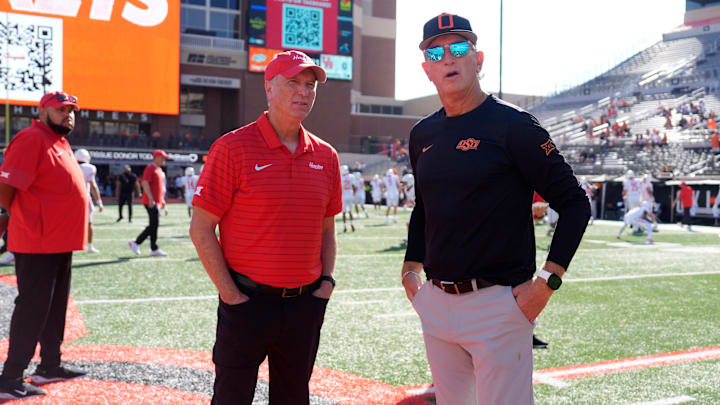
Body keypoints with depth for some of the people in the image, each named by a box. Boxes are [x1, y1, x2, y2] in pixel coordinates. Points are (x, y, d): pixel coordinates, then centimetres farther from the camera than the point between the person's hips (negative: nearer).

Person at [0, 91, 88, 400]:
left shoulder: (59, 142, 16)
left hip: (60, 244, 10)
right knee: (32, 310, -6)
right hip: (37, 246, -10)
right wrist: (27, 220, -5)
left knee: (55, 308, 17)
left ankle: (50, 366, 29)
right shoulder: (31, 140, -13)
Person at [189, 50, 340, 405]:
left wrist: (327, 280, 4)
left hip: (305, 305, 5)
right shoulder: (233, 148, -8)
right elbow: (201, 229, -8)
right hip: (247, 303, -4)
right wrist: (231, 295, -11)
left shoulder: (325, 156, 7)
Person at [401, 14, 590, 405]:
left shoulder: (512, 124, -8)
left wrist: (547, 282, -14)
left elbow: (574, 203, -8)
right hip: (435, 305, 6)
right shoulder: (422, 134, 11)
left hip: (498, 303, -6)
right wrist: (410, 268, 15)